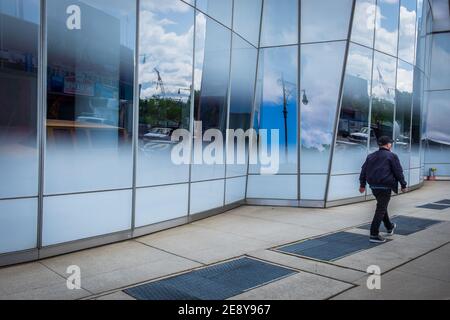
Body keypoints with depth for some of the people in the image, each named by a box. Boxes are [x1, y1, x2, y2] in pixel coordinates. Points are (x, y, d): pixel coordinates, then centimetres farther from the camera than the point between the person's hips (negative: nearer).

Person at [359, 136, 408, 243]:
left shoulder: (371, 156, 12)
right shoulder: (392, 156, -5)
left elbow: (364, 170, 12)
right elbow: (398, 172, -6)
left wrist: (362, 184, 17)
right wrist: (403, 185, 3)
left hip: (374, 186, 7)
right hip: (385, 186, -7)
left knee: (382, 206, 24)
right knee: (381, 210, -5)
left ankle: (389, 227, 42)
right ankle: (374, 235, -7)